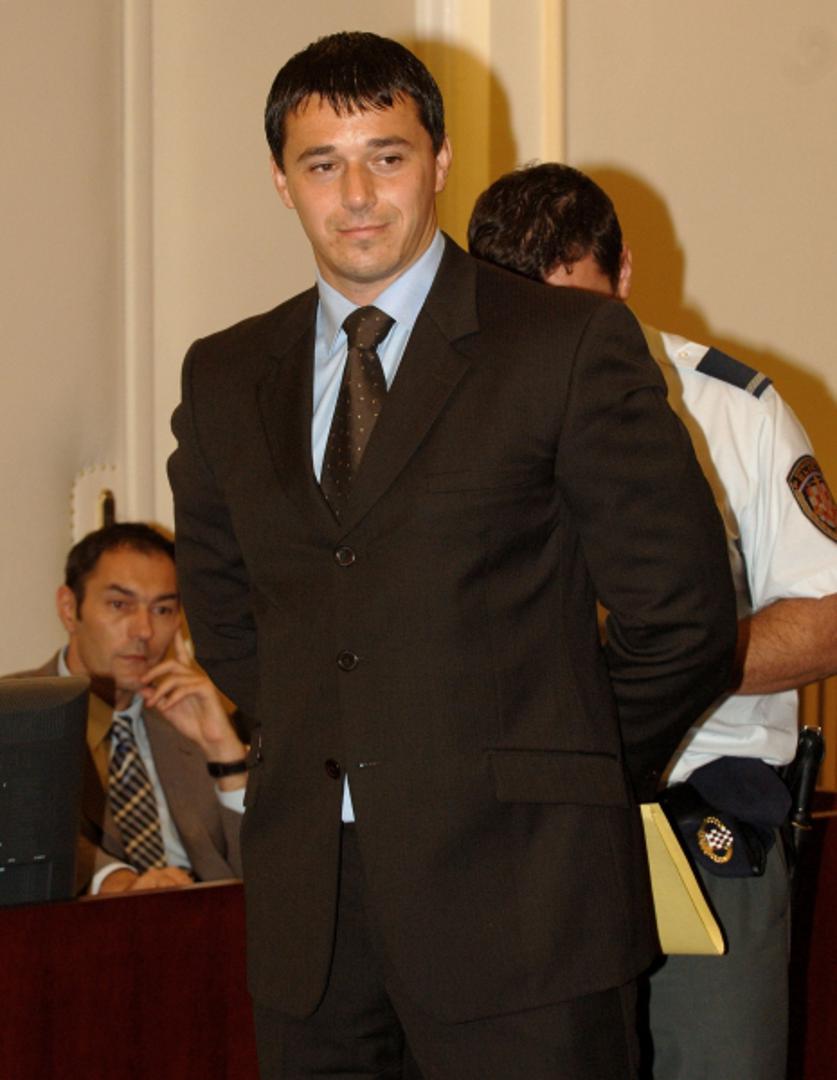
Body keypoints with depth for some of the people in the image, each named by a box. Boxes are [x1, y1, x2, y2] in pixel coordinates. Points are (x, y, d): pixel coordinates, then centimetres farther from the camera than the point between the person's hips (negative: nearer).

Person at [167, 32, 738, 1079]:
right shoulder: (224, 376, 12)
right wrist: (322, 752, 13)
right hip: (305, 903, 4)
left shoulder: (574, 344, -2)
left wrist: (567, 782, 6)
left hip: (515, 887, -4)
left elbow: (681, 614, -1)